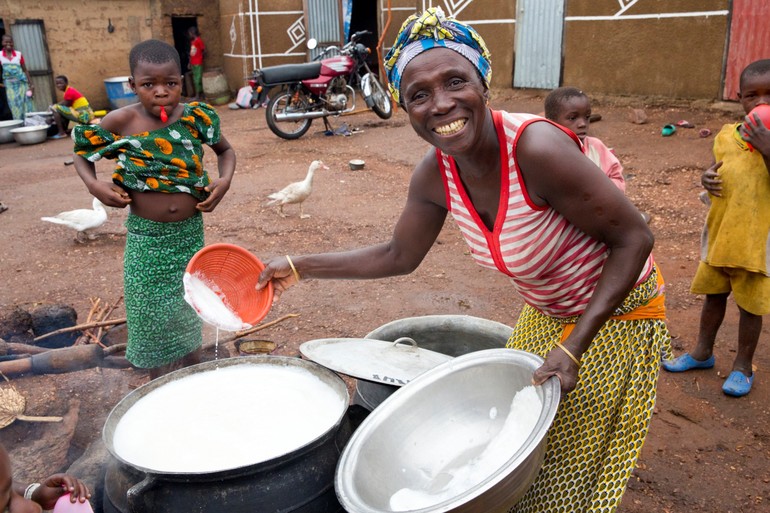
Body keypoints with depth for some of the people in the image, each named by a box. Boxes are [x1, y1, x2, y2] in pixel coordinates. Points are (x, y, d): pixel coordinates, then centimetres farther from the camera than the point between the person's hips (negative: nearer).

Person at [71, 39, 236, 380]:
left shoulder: (196, 117, -7)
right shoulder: (121, 122, -10)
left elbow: (225, 150, 11)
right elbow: (81, 154, 6)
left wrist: (225, 179, -8)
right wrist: (94, 185, -13)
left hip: (190, 233, 1)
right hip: (146, 237, -1)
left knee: (188, 313, 17)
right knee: (151, 317, 10)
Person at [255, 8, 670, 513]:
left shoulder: (536, 148, -34)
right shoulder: (435, 175, -13)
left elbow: (634, 238, -26)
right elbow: (399, 256, 3)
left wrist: (573, 346, -30)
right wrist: (300, 266, 1)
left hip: (615, 315, -5)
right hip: (544, 316, 6)